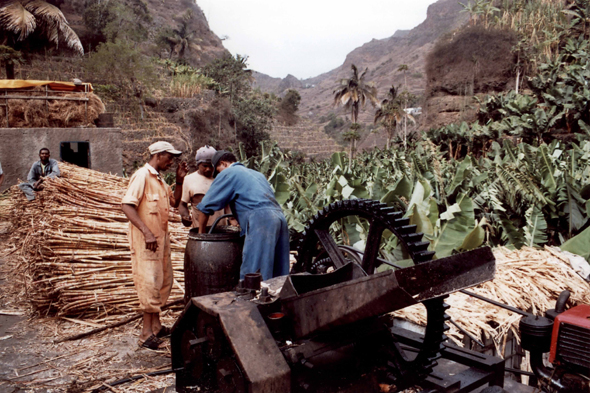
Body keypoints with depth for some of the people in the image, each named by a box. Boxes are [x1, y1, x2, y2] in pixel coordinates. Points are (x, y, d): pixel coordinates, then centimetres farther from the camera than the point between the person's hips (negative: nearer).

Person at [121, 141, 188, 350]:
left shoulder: (159, 179, 15)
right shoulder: (142, 176, -14)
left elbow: (174, 202, 21)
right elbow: (126, 205, -22)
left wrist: (179, 180, 7)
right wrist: (146, 232, -28)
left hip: (161, 239, 10)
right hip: (146, 240, -10)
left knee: (164, 282, 15)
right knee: (150, 284, -6)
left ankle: (155, 325, 28)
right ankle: (147, 333, 3)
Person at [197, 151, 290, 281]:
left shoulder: (228, 173, 10)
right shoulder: (257, 174, 32)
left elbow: (206, 206, 9)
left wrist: (201, 232, 21)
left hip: (260, 220, -8)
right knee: (277, 276, 10)